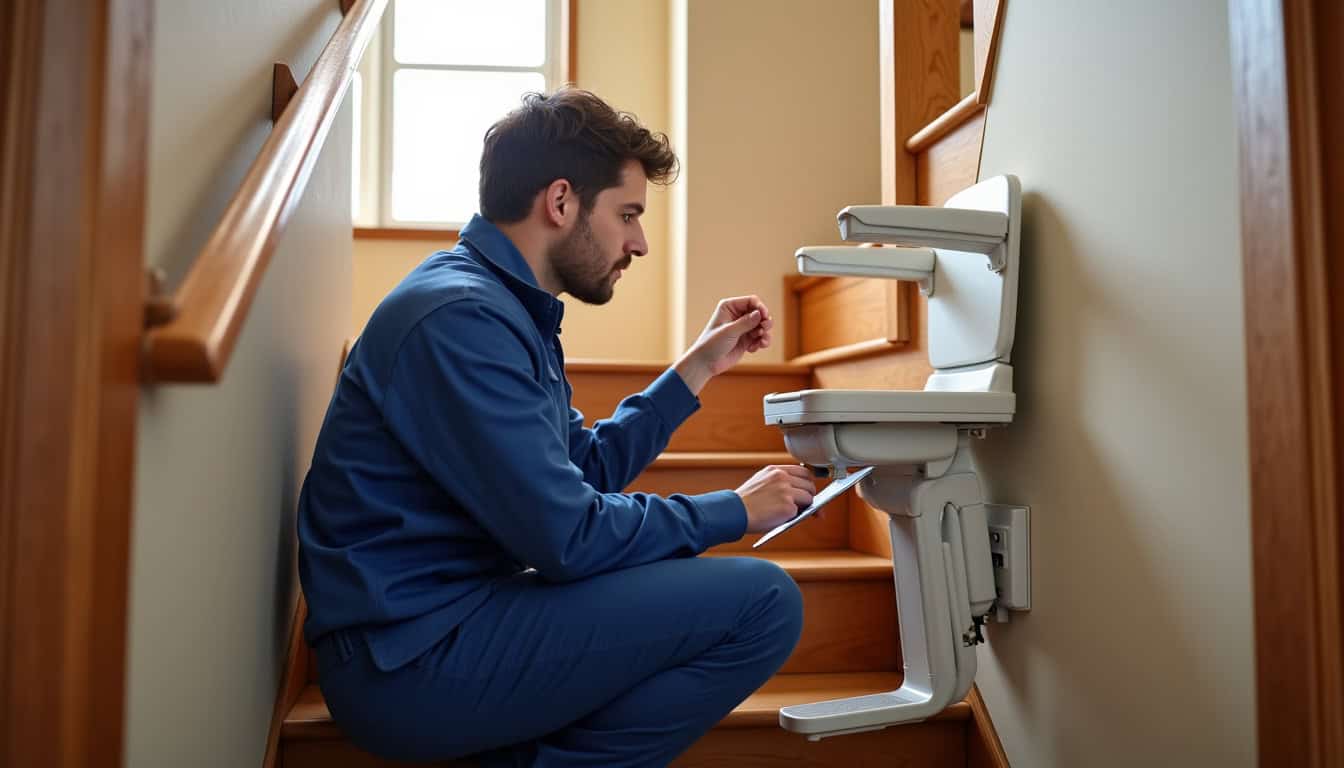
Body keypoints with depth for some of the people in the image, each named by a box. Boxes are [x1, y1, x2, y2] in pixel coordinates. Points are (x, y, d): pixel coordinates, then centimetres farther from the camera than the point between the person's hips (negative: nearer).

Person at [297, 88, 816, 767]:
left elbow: (587, 470, 16)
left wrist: (700, 365, 17)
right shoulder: (461, 317, -19)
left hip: (442, 615, 10)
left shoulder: (509, 305, 13)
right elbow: (568, 538, -21)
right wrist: (738, 511, -8)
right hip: (408, 662, -10)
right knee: (762, 601, -18)